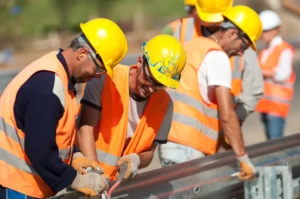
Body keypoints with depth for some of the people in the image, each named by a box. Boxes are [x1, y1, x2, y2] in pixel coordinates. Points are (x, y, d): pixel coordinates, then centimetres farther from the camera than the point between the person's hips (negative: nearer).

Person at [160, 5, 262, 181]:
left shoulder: (189, 46, 19)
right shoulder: (217, 56, -8)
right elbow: (227, 116, -14)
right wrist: (244, 159, -11)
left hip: (167, 140, 9)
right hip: (186, 149, -9)